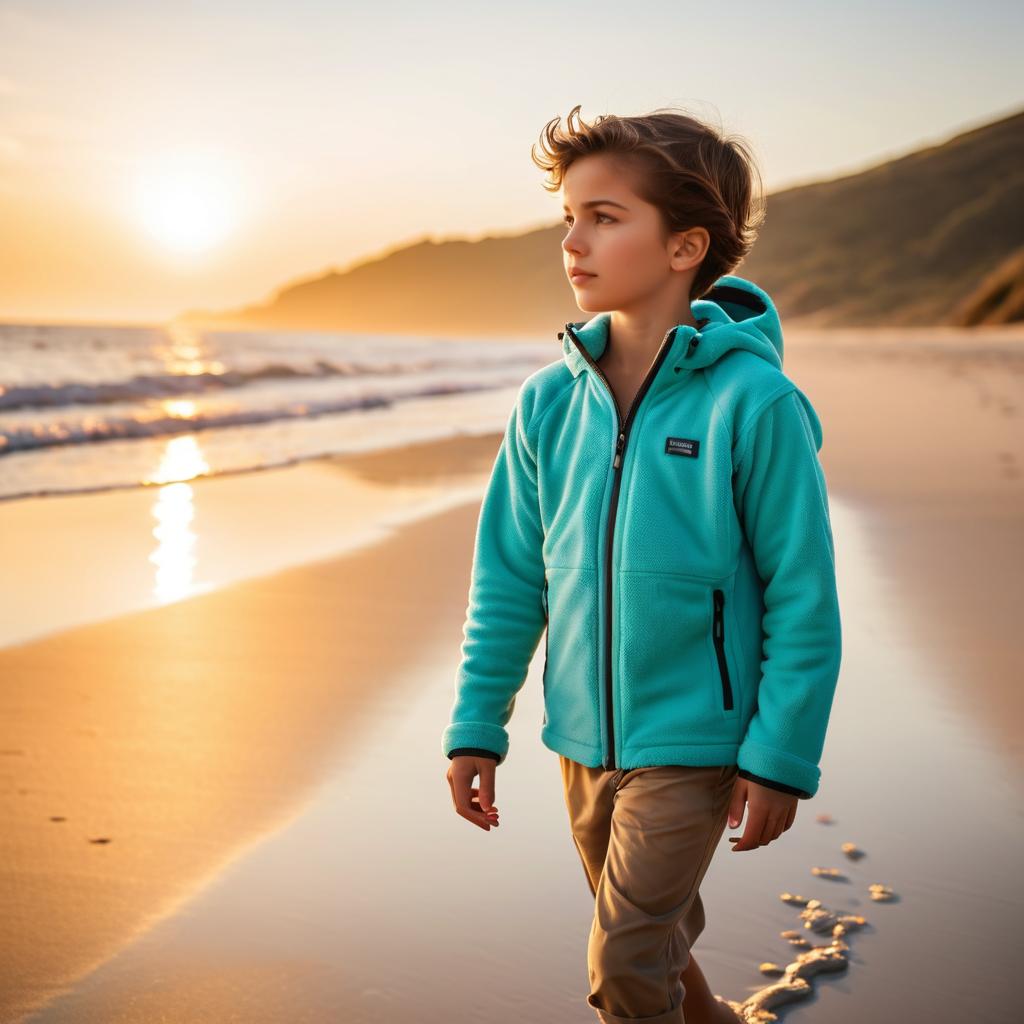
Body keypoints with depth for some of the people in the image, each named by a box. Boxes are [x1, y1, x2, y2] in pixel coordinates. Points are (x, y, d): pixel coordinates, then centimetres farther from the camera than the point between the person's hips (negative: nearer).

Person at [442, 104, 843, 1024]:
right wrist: (476, 726, 3)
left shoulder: (752, 402, -17)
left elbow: (803, 596, -12)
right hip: (586, 736, 5)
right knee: (658, 938, 22)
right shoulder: (550, 403, -4)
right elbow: (508, 578, 3)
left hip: (696, 740, -5)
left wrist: (782, 757, -11)